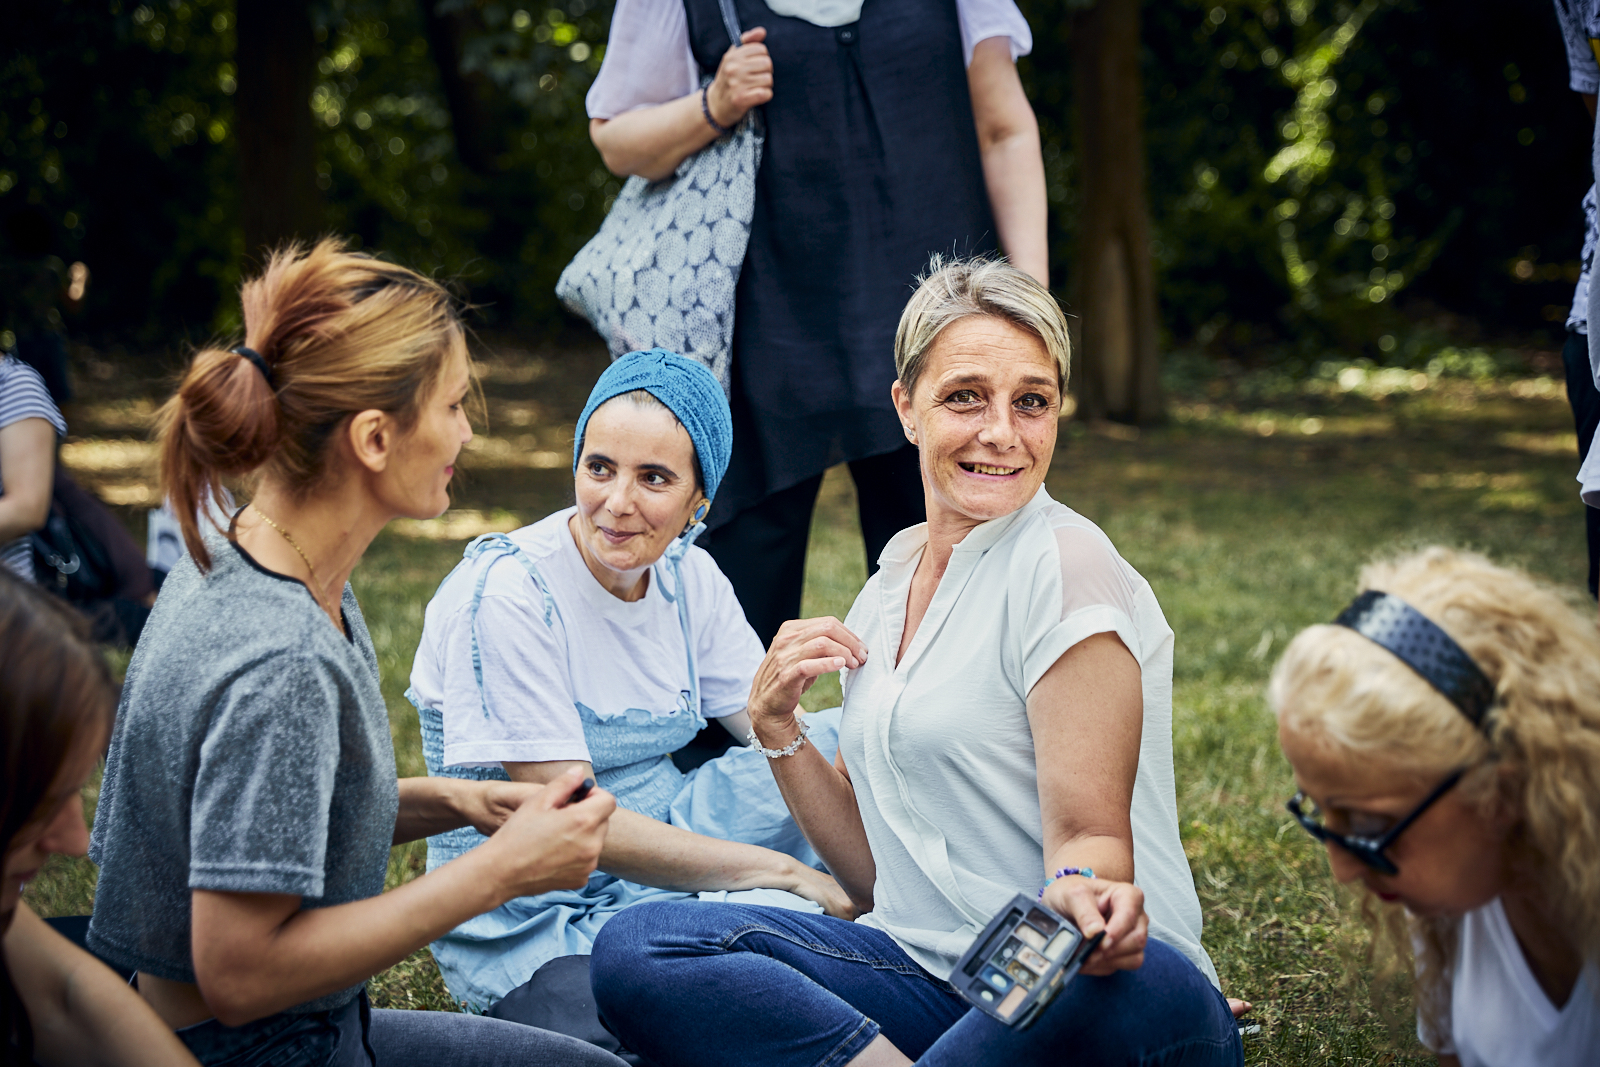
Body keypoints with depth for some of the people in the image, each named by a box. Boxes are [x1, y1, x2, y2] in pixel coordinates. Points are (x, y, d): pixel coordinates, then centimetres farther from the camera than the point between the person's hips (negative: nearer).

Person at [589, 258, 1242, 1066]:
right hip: (920, 969, 5)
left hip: (1080, 985, -5)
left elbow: (1090, 834, -11)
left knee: (1147, 989, -42)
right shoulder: (887, 590, 14)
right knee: (634, 948, -18)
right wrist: (777, 727, 3)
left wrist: (1084, 896, -34)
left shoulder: (1067, 567, -7)